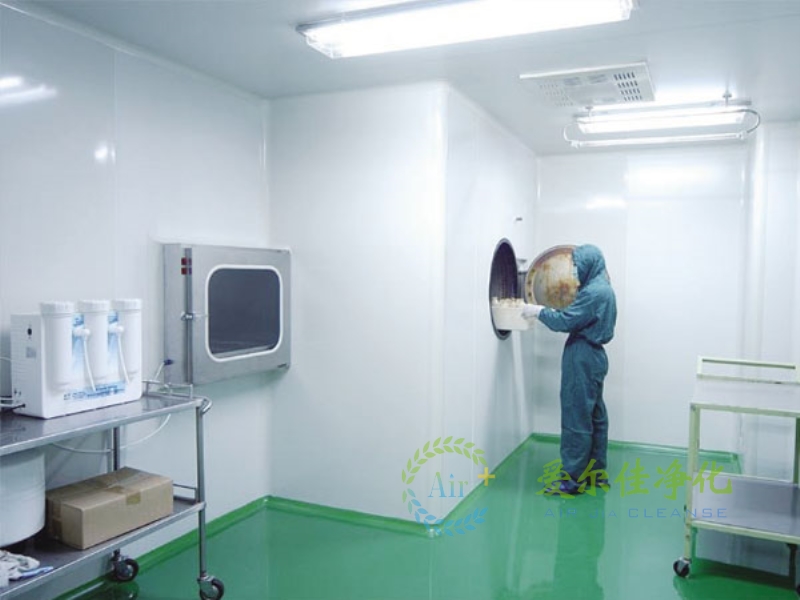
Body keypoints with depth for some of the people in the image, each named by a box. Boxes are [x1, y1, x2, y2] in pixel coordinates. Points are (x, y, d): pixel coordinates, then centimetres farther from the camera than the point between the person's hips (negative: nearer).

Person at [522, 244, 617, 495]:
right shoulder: (602, 288, 14)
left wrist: (539, 311, -7)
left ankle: (574, 478, 2)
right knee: (595, 416, 15)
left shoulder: (594, 292, -18)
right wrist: (550, 313, 10)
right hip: (593, 356, 11)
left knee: (577, 418, -5)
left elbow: (565, 321, -20)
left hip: (583, 358, -11)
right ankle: (597, 472, 24)